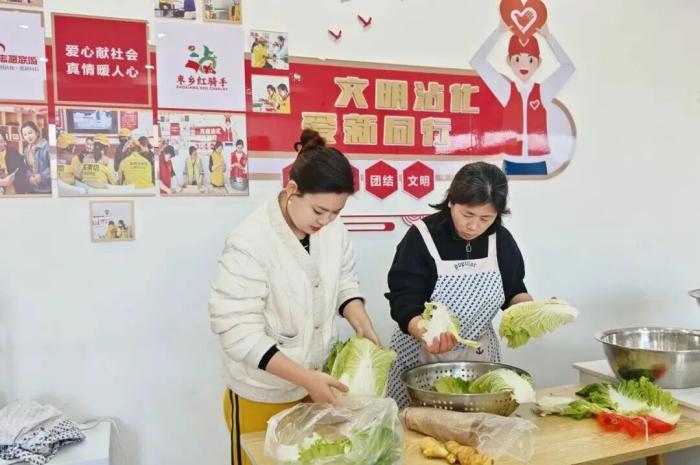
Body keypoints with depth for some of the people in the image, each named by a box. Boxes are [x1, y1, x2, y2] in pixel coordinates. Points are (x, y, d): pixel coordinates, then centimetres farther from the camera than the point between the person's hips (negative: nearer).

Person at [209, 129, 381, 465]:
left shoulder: (333, 230, -7)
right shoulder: (250, 242, -25)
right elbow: (238, 332, -25)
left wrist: (363, 327, -9)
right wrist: (306, 378, -28)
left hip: (319, 383, 6)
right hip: (262, 396, -5)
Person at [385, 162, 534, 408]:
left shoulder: (502, 241, -1)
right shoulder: (421, 238, -15)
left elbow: (514, 291, 11)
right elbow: (404, 302, -20)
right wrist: (425, 333, -38)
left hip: (479, 357, 4)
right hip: (422, 357, -3)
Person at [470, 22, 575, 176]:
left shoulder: (543, 91, 4)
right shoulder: (505, 90, 1)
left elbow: (568, 66, -4)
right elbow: (477, 61, -3)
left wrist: (547, 35, -5)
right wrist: (499, 31, -7)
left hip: (538, 163, 1)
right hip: (511, 163, -1)